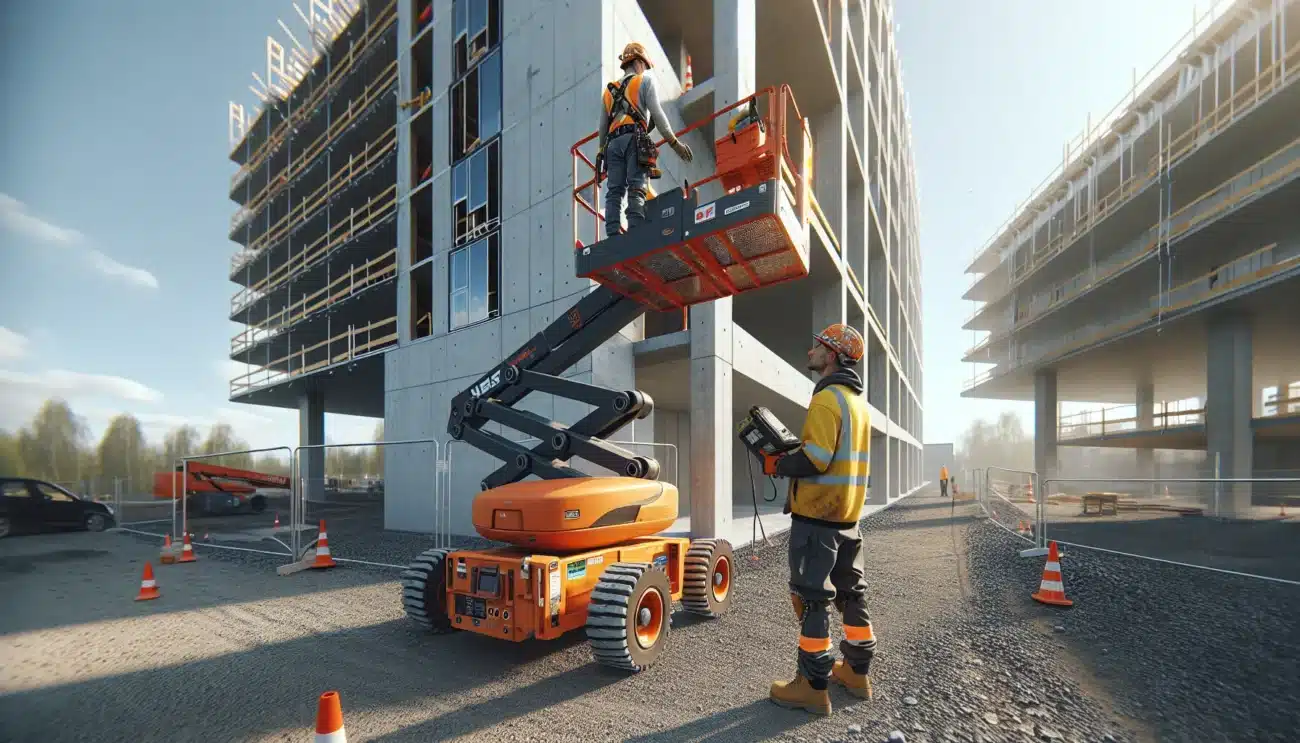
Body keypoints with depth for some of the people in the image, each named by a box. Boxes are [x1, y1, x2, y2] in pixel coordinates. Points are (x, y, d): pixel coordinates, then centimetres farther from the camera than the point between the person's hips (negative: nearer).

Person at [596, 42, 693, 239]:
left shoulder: (609, 90, 31)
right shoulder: (646, 80, 16)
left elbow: (602, 127, 26)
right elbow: (656, 113, 2)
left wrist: (601, 152, 31)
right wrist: (675, 142, 1)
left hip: (613, 142, 5)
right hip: (634, 140, -5)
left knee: (614, 191, -3)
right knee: (637, 189, -17)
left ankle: (613, 235, -14)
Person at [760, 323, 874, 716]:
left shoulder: (826, 399, -17)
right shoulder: (858, 401, 14)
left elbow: (815, 459, -24)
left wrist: (777, 464, -9)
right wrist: (791, 454, 12)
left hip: (817, 514, -9)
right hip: (848, 513, 9)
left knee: (813, 598, -1)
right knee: (851, 592, 17)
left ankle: (813, 687, 7)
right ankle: (856, 672, 30)